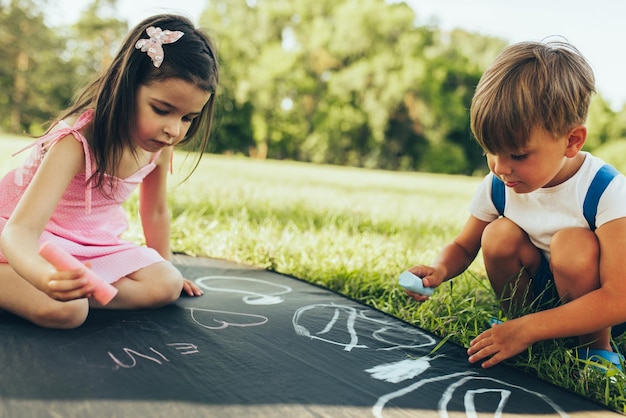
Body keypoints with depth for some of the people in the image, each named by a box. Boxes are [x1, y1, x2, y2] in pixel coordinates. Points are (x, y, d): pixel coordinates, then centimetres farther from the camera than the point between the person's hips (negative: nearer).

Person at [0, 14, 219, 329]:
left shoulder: (160, 146, -11)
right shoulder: (76, 141, -32)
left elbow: (156, 211, 7)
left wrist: (164, 266, 19)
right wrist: (45, 276, -62)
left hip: (94, 242, 7)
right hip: (32, 242, -6)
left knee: (166, 285, -13)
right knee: (64, 311, -33)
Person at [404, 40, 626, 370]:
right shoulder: (497, 186, -11)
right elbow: (463, 246, 3)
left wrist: (526, 330, -36)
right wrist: (439, 269, -23)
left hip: (595, 312, -4)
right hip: (538, 294, 4)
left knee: (573, 244, -33)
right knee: (499, 235, -22)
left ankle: (597, 347, -10)